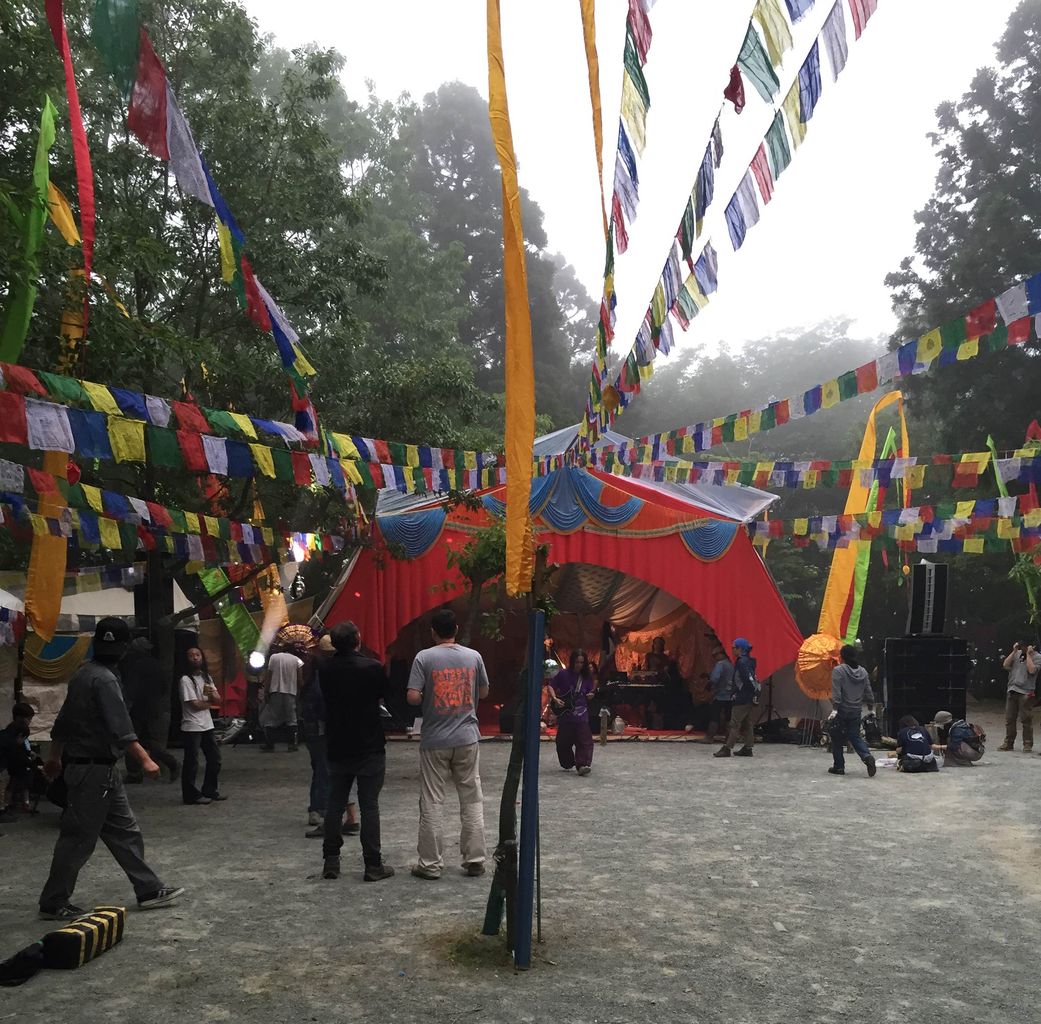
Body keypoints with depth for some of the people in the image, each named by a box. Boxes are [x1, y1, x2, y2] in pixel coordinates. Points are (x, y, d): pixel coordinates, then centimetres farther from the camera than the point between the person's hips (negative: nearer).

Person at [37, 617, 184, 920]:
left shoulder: (82, 674, 10)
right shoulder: (104, 679, -19)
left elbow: (63, 720, 19)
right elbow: (120, 728, -27)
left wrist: (55, 758, 29)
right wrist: (145, 760, -29)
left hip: (102, 770, 10)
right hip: (94, 771, -10)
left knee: (124, 830, 11)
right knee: (79, 838, -1)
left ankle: (149, 890, 16)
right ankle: (54, 904, 10)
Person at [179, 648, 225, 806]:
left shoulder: (206, 677, 12)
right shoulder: (186, 679, -11)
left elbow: (217, 699, 7)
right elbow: (195, 704, -14)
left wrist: (211, 693, -14)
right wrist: (210, 702, 2)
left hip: (207, 725, 8)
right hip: (192, 727, -7)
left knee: (215, 758, 12)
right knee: (191, 763, -2)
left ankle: (210, 791, 24)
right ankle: (191, 795, 7)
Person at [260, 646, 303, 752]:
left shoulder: (273, 657, 5)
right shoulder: (297, 660, 7)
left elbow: (268, 675, -1)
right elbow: (300, 679, 1)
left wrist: (266, 691, 0)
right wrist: (298, 691, 10)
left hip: (275, 692, -1)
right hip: (291, 692, 1)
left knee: (269, 719, 7)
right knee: (291, 719, 9)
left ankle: (269, 744, 6)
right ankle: (292, 744, 5)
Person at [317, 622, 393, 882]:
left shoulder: (325, 669, -3)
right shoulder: (373, 668, -14)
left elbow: (325, 698, 9)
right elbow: (381, 699, -2)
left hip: (337, 748, 4)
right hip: (369, 748, -3)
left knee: (334, 804, 13)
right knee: (369, 806, 2)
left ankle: (330, 861, 18)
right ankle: (373, 865, 5)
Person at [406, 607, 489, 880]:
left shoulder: (424, 658, -9)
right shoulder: (473, 656, 0)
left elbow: (413, 697, -14)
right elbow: (483, 692, 11)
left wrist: (428, 698, 6)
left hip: (434, 741, -2)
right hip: (467, 738, 2)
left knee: (432, 803, 5)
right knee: (472, 801, 10)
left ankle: (430, 864, 10)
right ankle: (474, 860, 14)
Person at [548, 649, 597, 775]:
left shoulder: (587, 676, 5)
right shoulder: (563, 674, -2)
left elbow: (590, 693, 10)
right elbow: (551, 686, 3)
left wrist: (591, 695, -13)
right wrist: (555, 699, -12)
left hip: (581, 714, 1)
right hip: (564, 713, -1)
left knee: (585, 740, -12)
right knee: (563, 742, 7)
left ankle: (582, 765, -14)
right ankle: (568, 764, 25)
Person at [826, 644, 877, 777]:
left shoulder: (838, 670, -11)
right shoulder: (863, 671, 6)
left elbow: (836, 692, -19)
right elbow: (868, 693, 8)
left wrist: (835, 709, -22)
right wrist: (869, 701, 28)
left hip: (841, 711, -5)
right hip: (856, 711, 5)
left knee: (837, 739, 9)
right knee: (856, 737, 13)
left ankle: (839, 766, 13)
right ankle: (867, 756, -11)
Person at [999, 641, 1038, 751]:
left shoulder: (1036, 657, 0)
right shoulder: (1016, 654, 14)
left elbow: (1032, 670, -16)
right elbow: (1005, 665, 4)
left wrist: (1028, 654, -11)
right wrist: (1014, 651, -1)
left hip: (1026, 692, -5)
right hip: (1012, 691, 5)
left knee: (1026, 719, -2)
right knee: (1009, 719, 7)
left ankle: (1027, 744, 6)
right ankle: (1008, 743, 14)